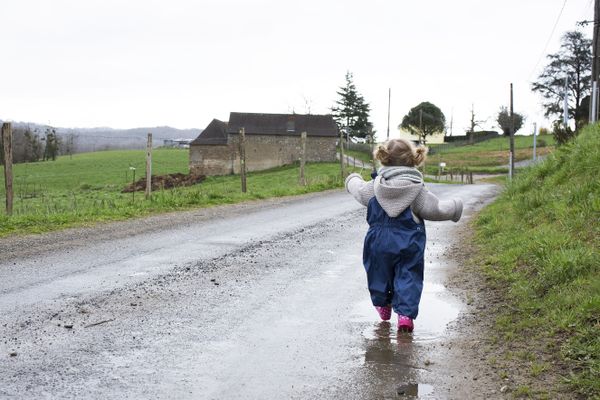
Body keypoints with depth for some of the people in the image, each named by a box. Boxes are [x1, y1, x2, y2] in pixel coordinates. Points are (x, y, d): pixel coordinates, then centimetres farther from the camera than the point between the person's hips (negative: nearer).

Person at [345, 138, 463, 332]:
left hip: (379, 242, 2)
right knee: (408, 277, 3)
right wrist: (455, 207, 12)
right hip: (409, 244, -2)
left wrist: (352, 180, 41)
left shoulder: (374, 187, -3)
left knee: (380, 272, 20)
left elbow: (359, 190, 17)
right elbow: (436, 209, -7)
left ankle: (382, 304, 36)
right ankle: (405, 313, -7)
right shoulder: (417, 189, -10)